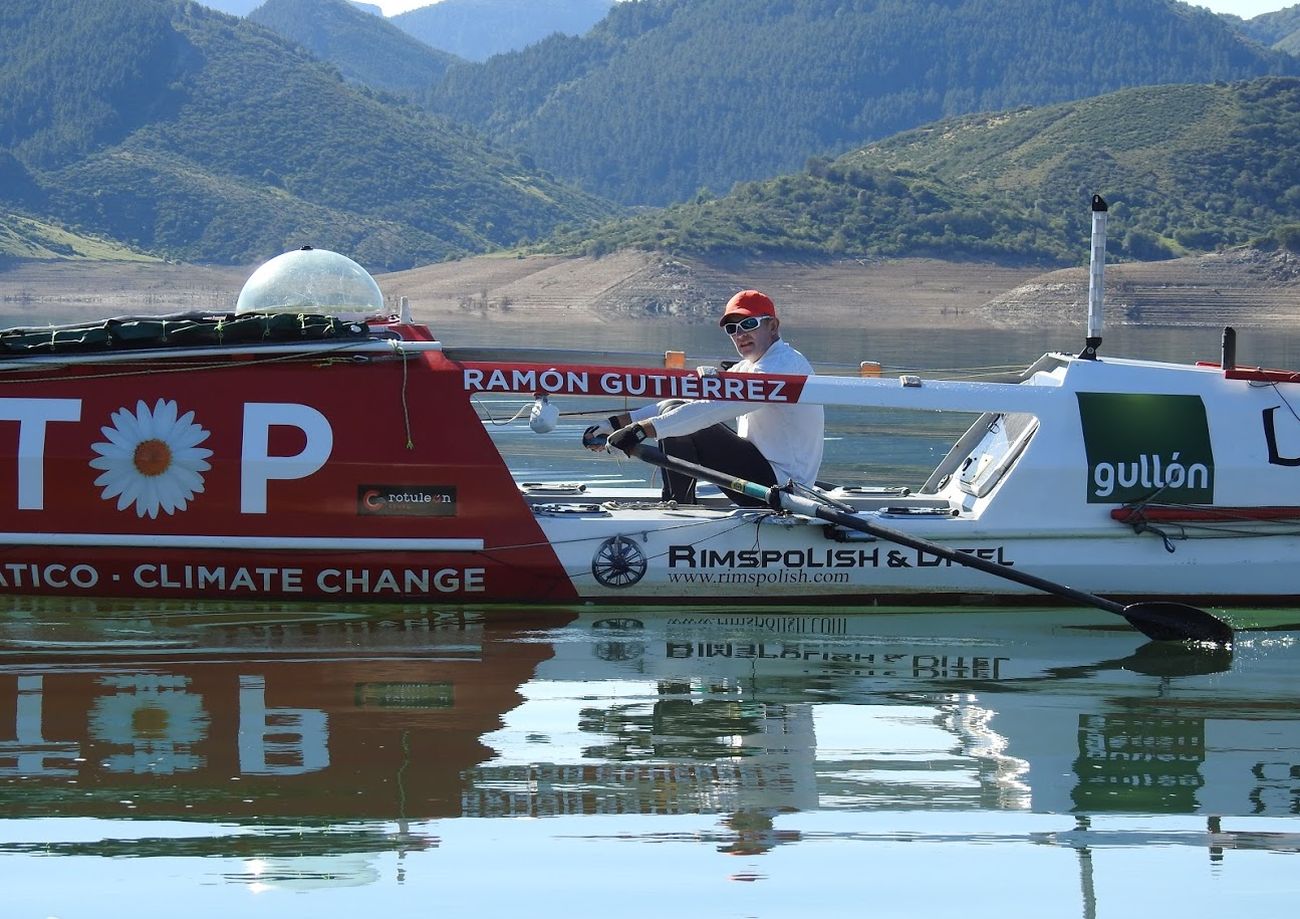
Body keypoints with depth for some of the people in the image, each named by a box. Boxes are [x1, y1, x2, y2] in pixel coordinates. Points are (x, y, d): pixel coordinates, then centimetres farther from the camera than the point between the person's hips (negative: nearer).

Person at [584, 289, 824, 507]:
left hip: (781, 484, -10)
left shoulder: (783, 365, -18)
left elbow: (714, 409, -29)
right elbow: (690, 402, 11)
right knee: (674, 411, 9)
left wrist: (643, 429, -34)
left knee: (681, 429, -18)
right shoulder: (747, 368, 16)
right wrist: (618, 422, -1)